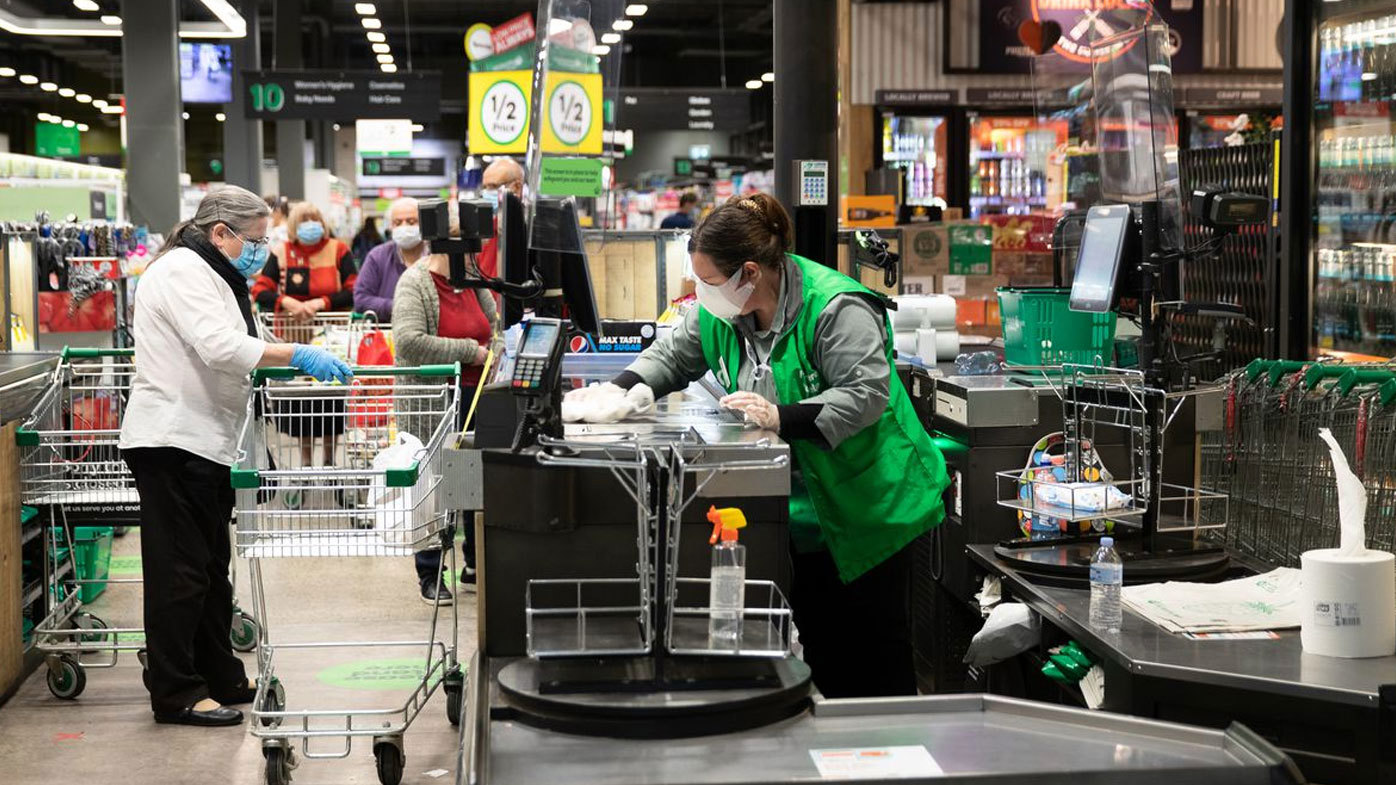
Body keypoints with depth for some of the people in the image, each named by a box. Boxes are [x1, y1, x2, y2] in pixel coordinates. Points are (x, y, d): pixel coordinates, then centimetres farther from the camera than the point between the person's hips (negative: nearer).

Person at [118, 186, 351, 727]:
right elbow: (220, 346, -26)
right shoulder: (181, 270, -14)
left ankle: (221, 679, 25)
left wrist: (284, 364, 12)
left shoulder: (208, 274, 21)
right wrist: (294, 355, -26)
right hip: (172, 442, -11)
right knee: (180, 571, -6)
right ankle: (175, 694, 0)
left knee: (211, 567, 16)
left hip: (205, 441, 11)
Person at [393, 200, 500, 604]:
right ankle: (430, 574, 13)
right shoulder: (415, 283, -10)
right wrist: (469, 351, -18)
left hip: (475, 398, 6)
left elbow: (495, 326, 24)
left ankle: (478, 564, 25)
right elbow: (409, 341, -23)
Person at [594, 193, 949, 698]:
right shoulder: (721, 310, 0)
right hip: (801, 512, 7)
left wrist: (782, 418, -35)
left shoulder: (836, 308, -23)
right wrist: (619, 390, -4)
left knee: (877, 644, 2)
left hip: (866, 504, -7)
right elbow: (674, 355, 13)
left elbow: (867, 394, -27)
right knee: (817, 642, 13)